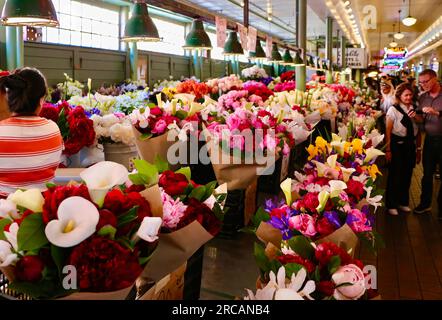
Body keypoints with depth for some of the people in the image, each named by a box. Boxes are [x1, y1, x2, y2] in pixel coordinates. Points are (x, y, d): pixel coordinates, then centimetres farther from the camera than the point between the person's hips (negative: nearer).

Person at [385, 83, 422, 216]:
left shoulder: (414, 109, 4)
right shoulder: (393, 110, -9)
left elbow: (418, 131, 10)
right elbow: (388, 131, -9)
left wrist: (418, 149, 9)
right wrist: (388, 150, -11)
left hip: (411, 145, 5)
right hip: (397, 145, -4)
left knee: (407, 175, 14)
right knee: (395, 175, 4)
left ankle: (403, 202, 31)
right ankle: (391, 205, 19)